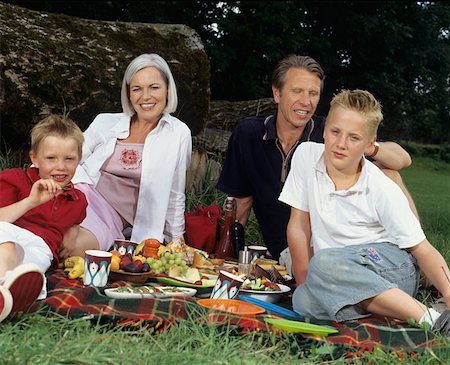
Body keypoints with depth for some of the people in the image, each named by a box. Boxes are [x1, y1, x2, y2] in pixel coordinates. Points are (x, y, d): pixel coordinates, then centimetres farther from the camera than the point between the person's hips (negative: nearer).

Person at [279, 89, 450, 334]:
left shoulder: (383, 191, -13)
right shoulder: (306, 156, -5)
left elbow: (422, 250, -10)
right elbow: (299, 226, 0)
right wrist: (304, 284, -5)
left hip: (391, 266, -3)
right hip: (339, 277, 3)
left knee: (325, 262, -36)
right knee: (303, 300, -31)